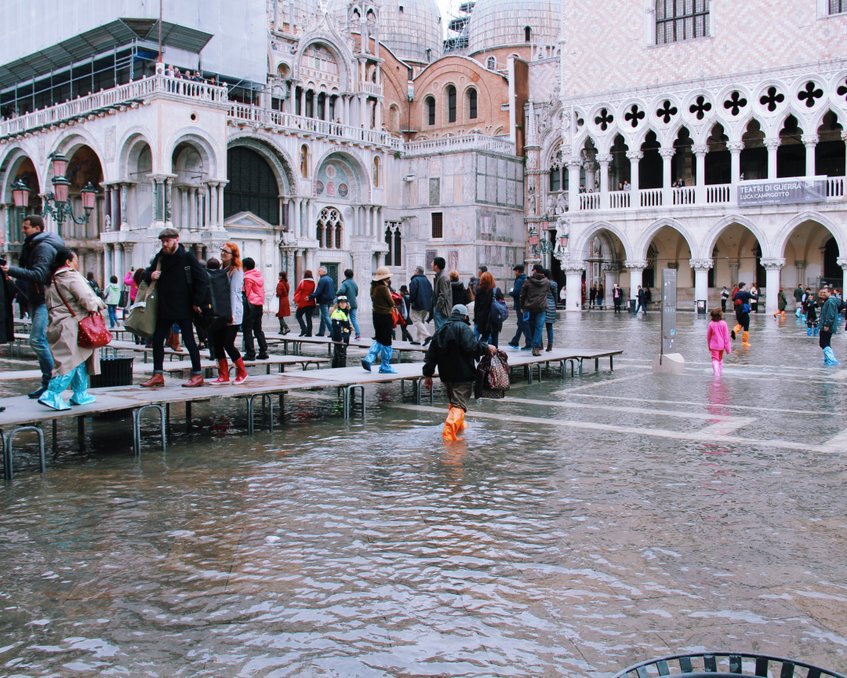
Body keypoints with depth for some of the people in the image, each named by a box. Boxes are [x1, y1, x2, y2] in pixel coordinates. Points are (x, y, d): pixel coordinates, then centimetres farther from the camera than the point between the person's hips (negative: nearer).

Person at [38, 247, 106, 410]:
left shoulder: (51, 280, 16)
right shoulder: (72, 277, -12)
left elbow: (49, 303, 21)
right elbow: (86, 298, -20)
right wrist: (97, 304, -1)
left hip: (57, 325, 9)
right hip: (72, 326, -9)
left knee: (80, 360, 15)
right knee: (71, 362, -7)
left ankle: (80, 394, 19)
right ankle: (52, 394, -14)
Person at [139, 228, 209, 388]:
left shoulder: (187, 257, -8)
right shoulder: (160, 257, 8)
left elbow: (203, 279, -11)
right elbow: (147, 273, 19)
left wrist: (197, 302, -12)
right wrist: (150, 275, -6)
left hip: (182, 309, -6)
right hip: (164, 308, 6)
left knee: (189, 341, 0)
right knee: (157, 340, 7)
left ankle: (198, 375, 8)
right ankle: (158, 375, 16)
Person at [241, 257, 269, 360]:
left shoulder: (247, 278, -10)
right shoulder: (260, 276, 12)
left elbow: (246, 293, -10)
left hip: (250, 305, -8)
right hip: (259, 305, 8)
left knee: (247, 330, -2)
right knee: (258, 329, 14)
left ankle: (250, 354, -5)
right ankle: (263, 352, 11)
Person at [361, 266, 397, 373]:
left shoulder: (373, 287, 7)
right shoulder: (383, 288, -18)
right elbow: (391, 303, -14)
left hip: (376, 315, 8)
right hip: (385, 316, -8)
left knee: (378, 339, 20)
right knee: (386, 341, 2)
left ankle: (369, 359, 6)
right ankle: (385, 366, 10)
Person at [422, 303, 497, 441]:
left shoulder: (440, 330, 14)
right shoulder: (463, 328, -9)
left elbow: (431, 354, 14)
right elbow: (472, 347, -25)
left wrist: (428, 374, 17)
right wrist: (487, 348, -10)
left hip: (446, 375, 8)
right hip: (463, 375, -8)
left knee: (454, 401, 25)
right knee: (459, 405, -8)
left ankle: (459, 426, 41)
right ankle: (449, 433, -22)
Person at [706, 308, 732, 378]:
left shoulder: (711, 324, -10)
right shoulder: (723, 323, -10)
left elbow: (708, 336, 1)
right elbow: (726, 336, -8)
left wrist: (709, 345, 16)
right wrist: (728, 347, -2)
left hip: (713, 345, -2)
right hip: (721, 345, 2)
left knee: (715, 359, -2)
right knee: (720, 358, 22)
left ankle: (716, 372, -20)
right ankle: (721, 371, 33)